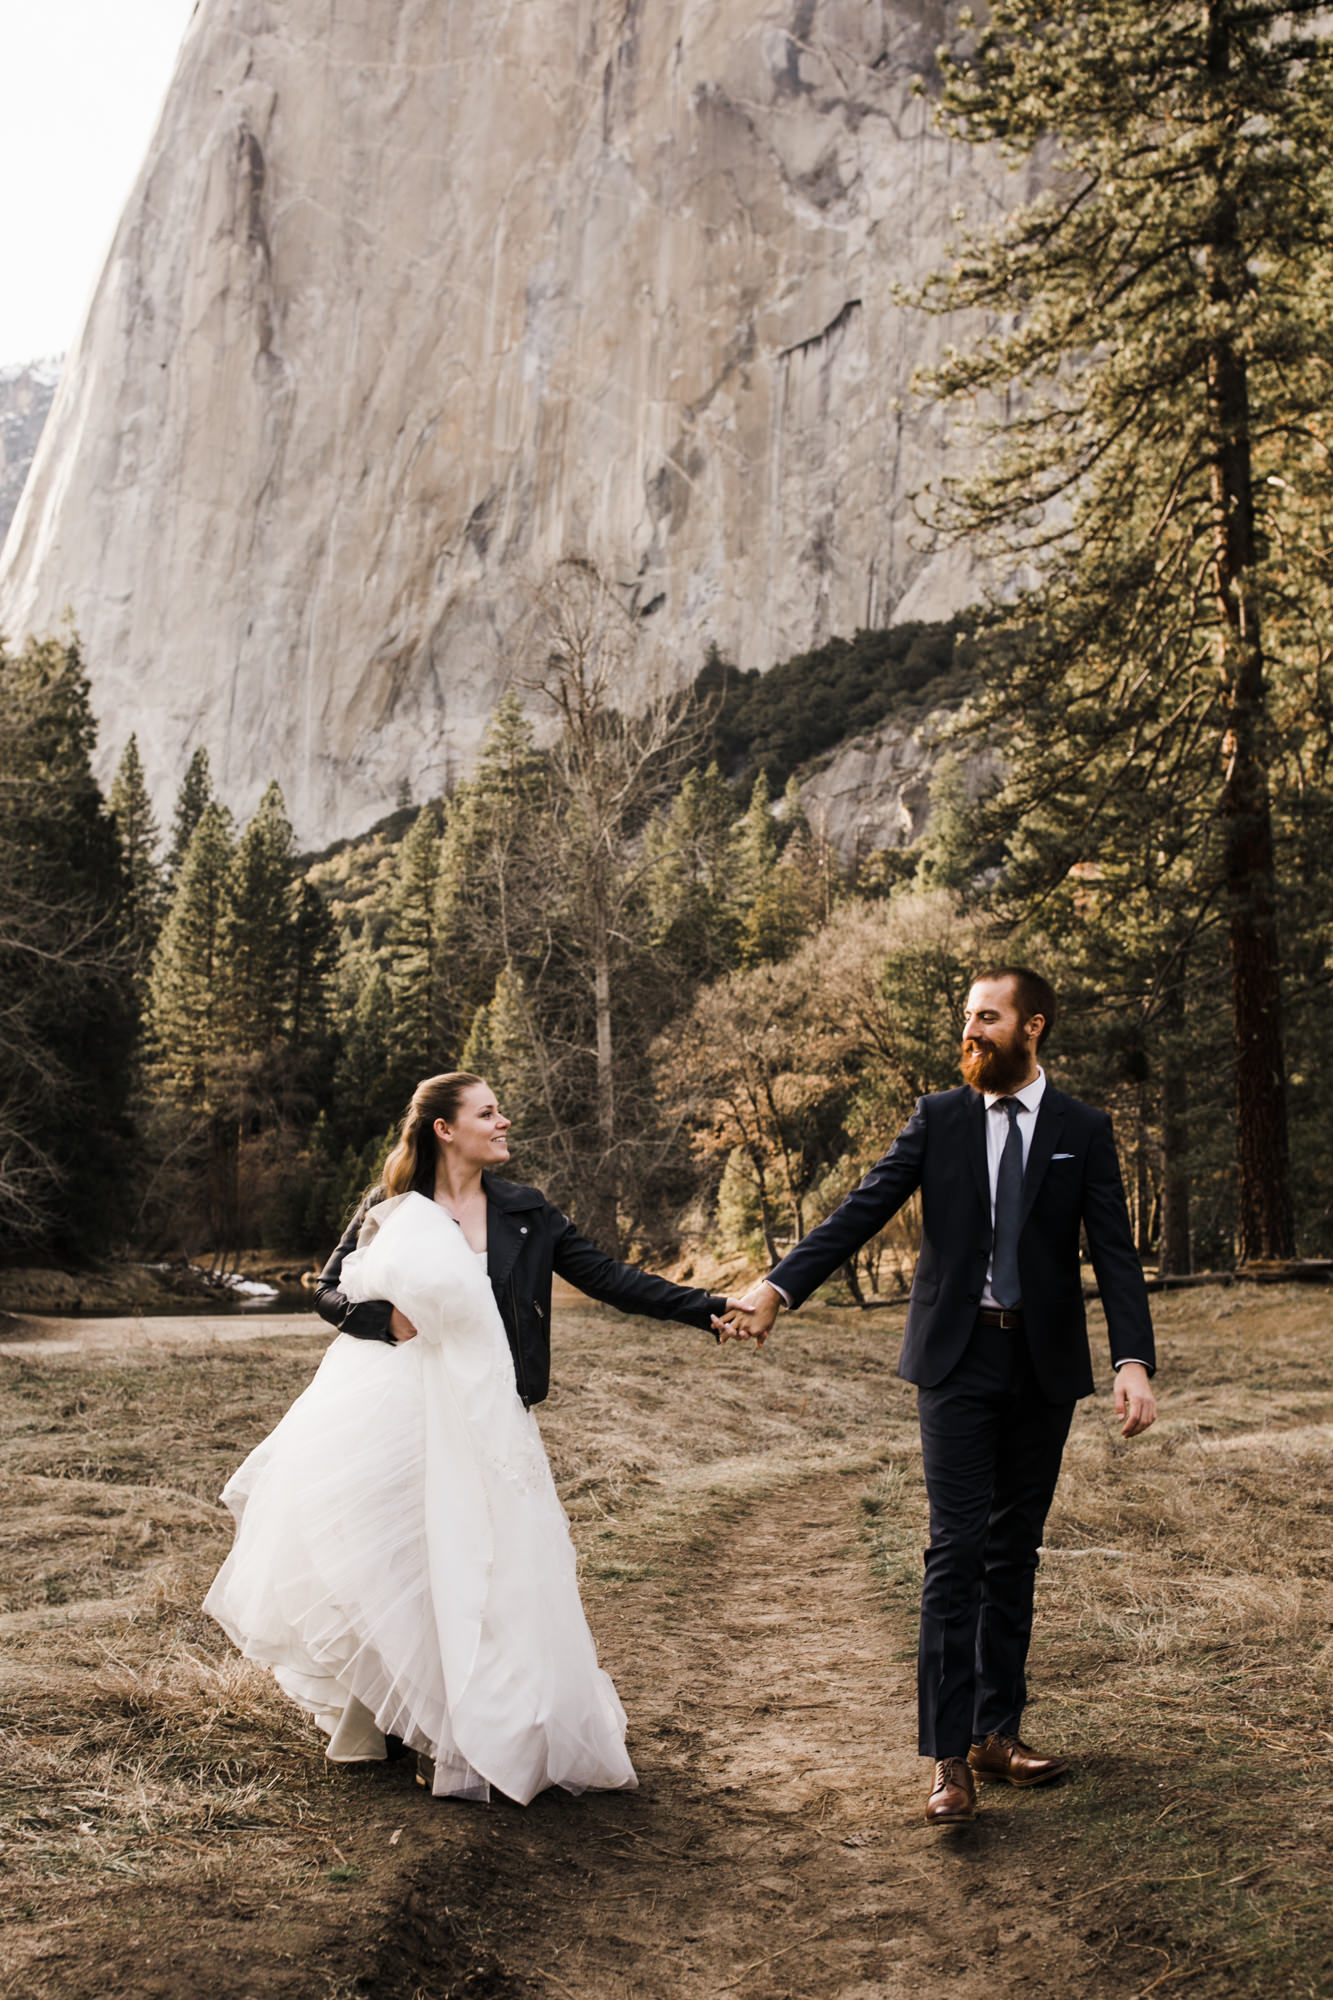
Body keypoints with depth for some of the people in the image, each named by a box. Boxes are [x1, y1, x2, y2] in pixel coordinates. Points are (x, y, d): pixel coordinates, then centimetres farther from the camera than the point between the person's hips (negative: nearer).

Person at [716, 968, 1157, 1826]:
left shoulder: (1084, 1130, 3)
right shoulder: (939, 1118, 3)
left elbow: (1116, 1254, -3)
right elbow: (861, 1211, -2)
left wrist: (1134, 1361, -17)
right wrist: (778, 1287, -12)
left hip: (1045, 1366, 2)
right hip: (958, 1359, -1)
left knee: (1015, 1552, 10)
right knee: (958, 1548, -7)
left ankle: (997, 1730, 21)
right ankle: (949, 1756, -4)